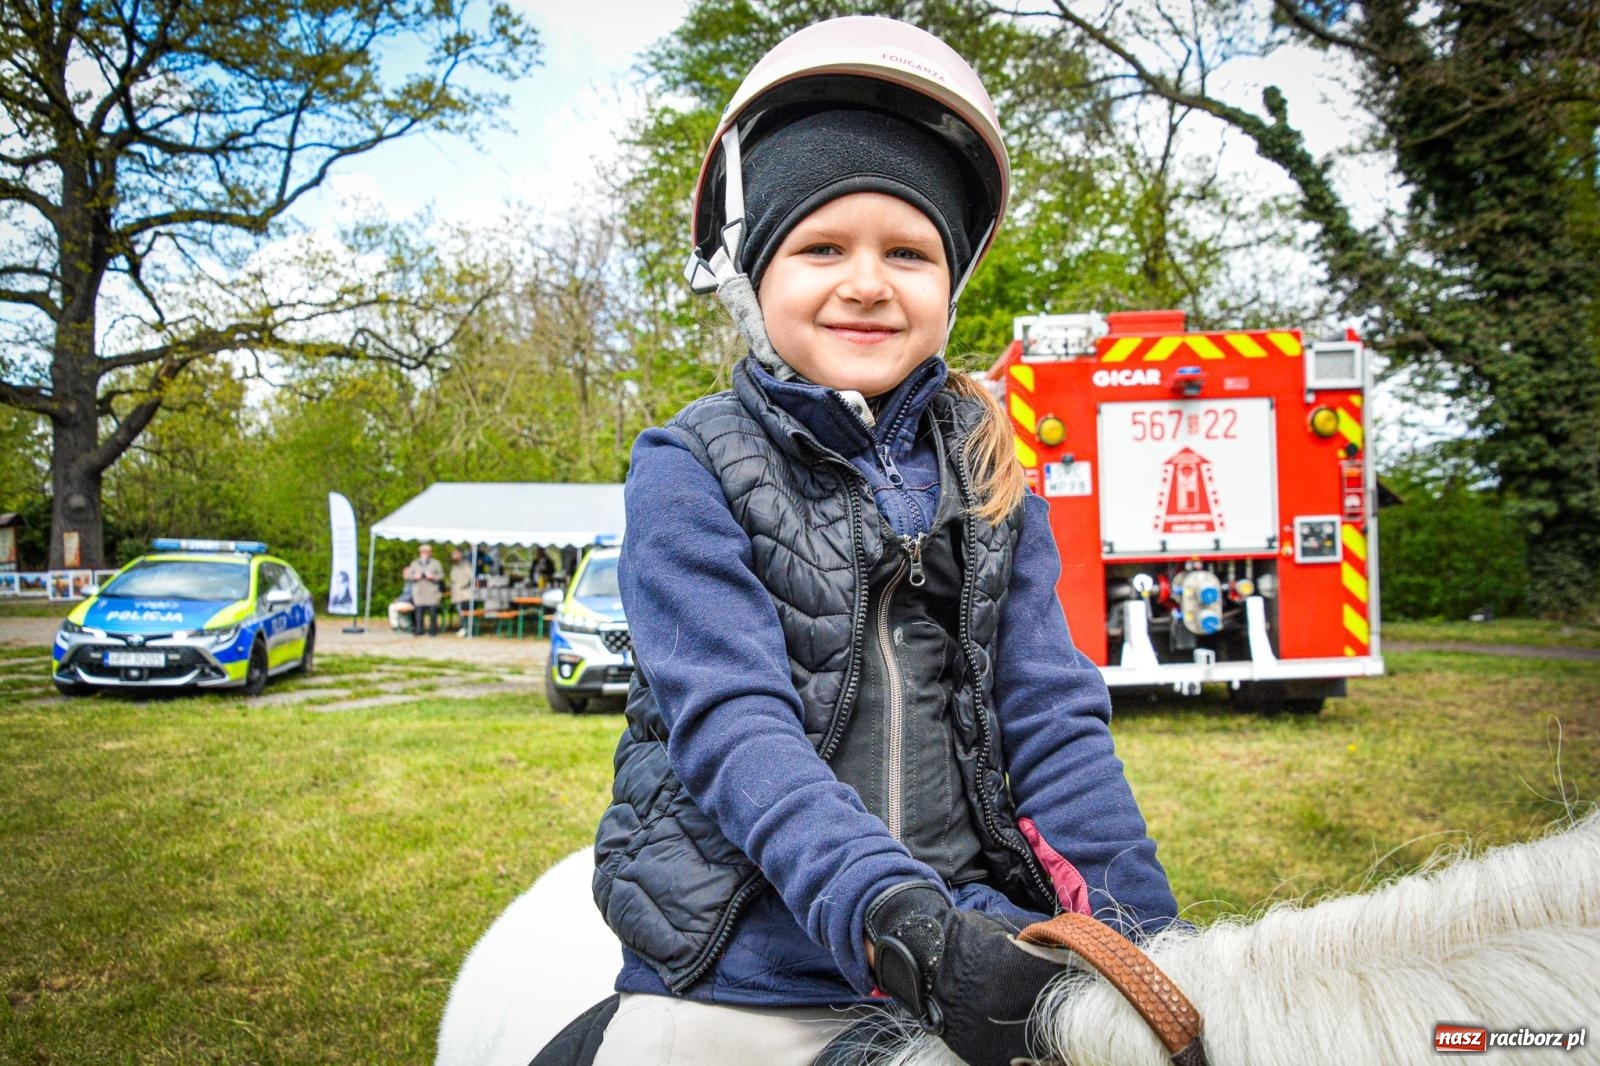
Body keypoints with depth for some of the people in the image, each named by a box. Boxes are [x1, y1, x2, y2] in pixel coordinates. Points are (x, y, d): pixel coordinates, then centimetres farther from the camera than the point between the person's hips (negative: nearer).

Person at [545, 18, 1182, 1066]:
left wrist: (1148, 941, -8)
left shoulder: (986, 470, 4)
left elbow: (1053, 714, 1)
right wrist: (898, 921, -30)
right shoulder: (693, 470, -7)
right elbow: (732, 724, -17)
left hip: (982, 944, 3)